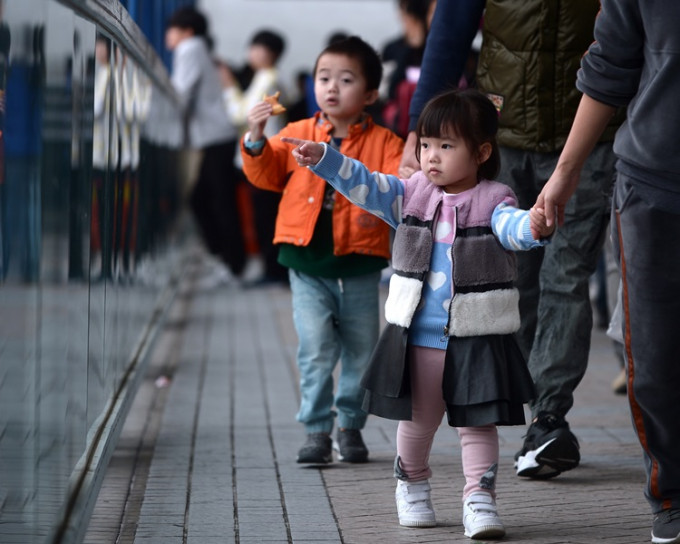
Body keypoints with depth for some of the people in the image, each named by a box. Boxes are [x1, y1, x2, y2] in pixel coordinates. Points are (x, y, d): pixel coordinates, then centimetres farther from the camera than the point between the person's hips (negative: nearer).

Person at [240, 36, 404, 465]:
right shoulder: (297, 136, 4)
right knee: (316, 352, -6)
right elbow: (267, 174, 2)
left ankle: (351, 427, 26)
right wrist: (257, 140, -16)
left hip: (359, 267, 0)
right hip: (308, 267, 0)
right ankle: (317, 431, 1)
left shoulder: (384, 142, -2)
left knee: (360, 353, 10)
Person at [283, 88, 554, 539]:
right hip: (417, 336, 4)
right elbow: (365, 186, 4)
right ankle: (412, 487, 37)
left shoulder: (492, 201, -9)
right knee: (417, 419, 18)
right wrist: (323, 159, -7)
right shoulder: (412, 195, 5)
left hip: (478, 338, -4)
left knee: (477, 423, -1)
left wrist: (533, 227, -50)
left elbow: (511, 226, -27)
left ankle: (480, 501, 3)